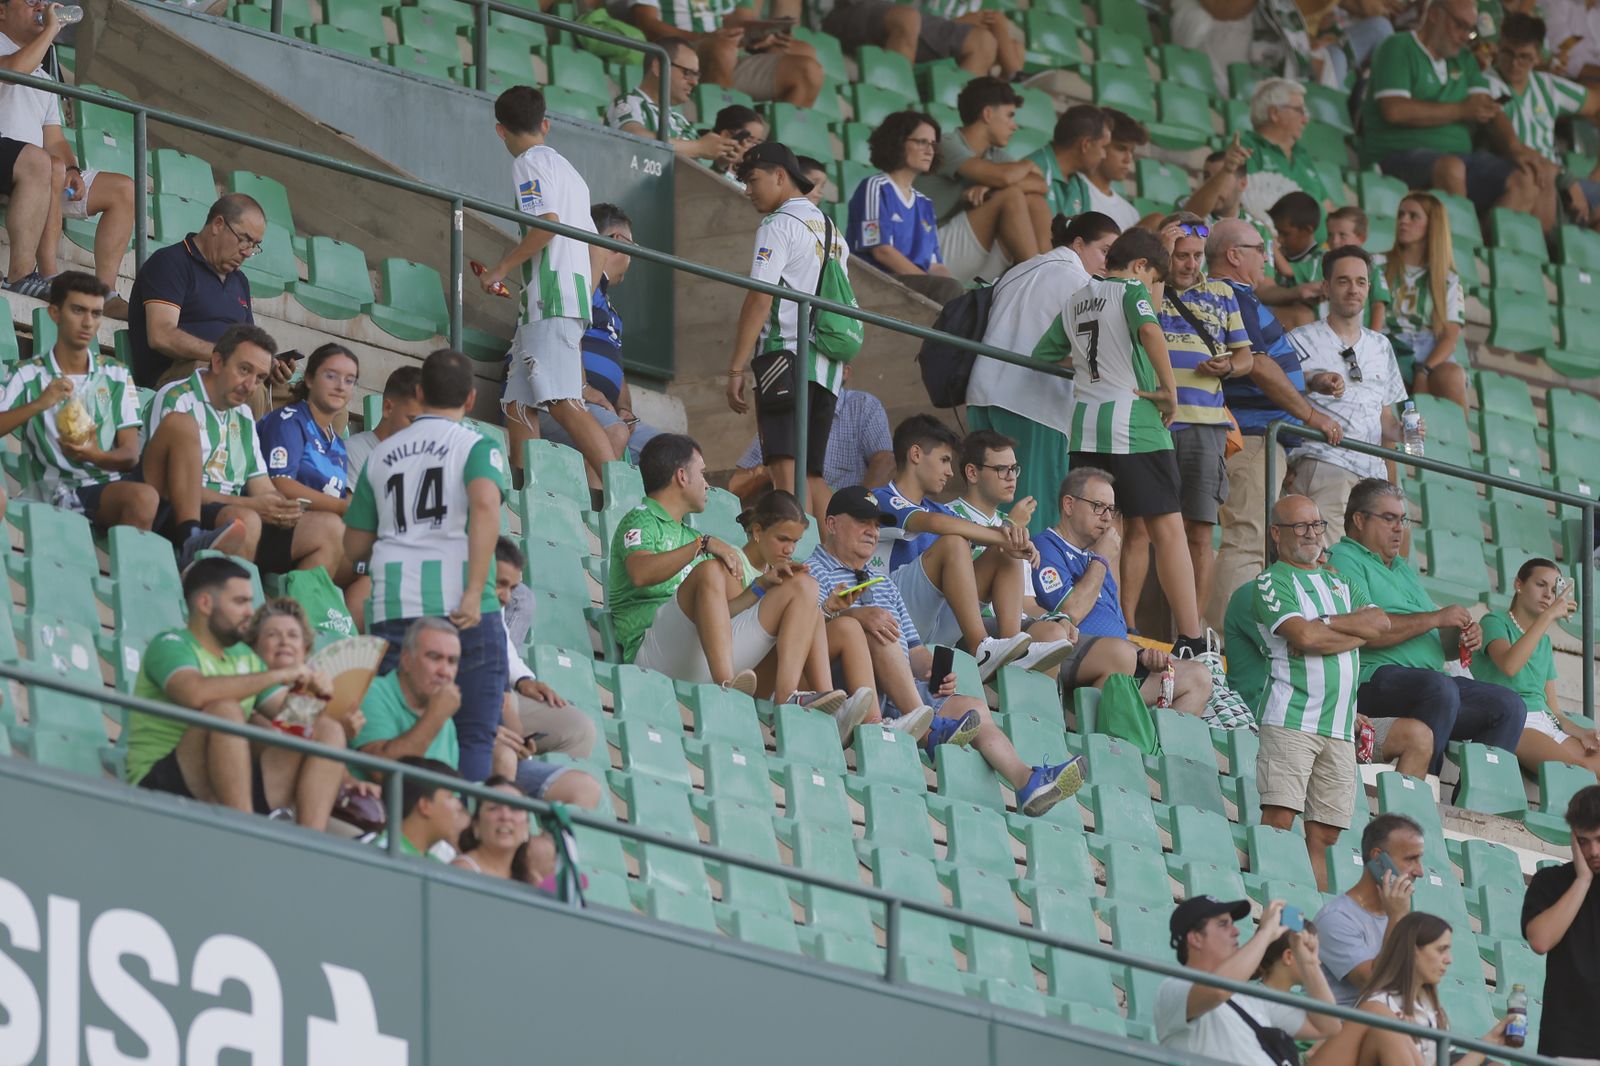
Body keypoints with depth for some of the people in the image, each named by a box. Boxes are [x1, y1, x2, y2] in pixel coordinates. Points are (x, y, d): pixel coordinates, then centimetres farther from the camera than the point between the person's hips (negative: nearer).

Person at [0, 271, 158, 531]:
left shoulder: (115, 375, 17)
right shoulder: (27, 376, 8)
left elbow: (130, 455, 9)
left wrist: (95, 456, -13)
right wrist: (38, 404, -18)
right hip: (64, 490, -4)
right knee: (143, 497, -35)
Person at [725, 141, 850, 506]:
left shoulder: (779, 226, -3)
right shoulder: (830, 229, 22)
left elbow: (759, 301, -11)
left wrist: (736, 369, -12)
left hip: (786, 355, -8)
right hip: (828, 367, 8)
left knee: (787, 472, -17)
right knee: (811, 476, 11)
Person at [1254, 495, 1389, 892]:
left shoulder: (1340, 584, 23)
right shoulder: (1272, 582, 2)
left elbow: (1380, 623, 5)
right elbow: (1302, 635, -14)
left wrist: (1324, 624, -6)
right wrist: (1356, 633, -2)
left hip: (1340, 725, 6)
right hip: (1291, 719, -6)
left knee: (1324, 833, 2)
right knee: (1279, 818, -16)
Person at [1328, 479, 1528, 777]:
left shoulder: (1403, 568, 29)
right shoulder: (1343, 560, -1)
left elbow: (1435, 639, 27)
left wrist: (1464, 635, 4)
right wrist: (1435, 619, -12)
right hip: (1373, 679, -9)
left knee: (1509, 707, -4)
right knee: (1440, 688, -37)